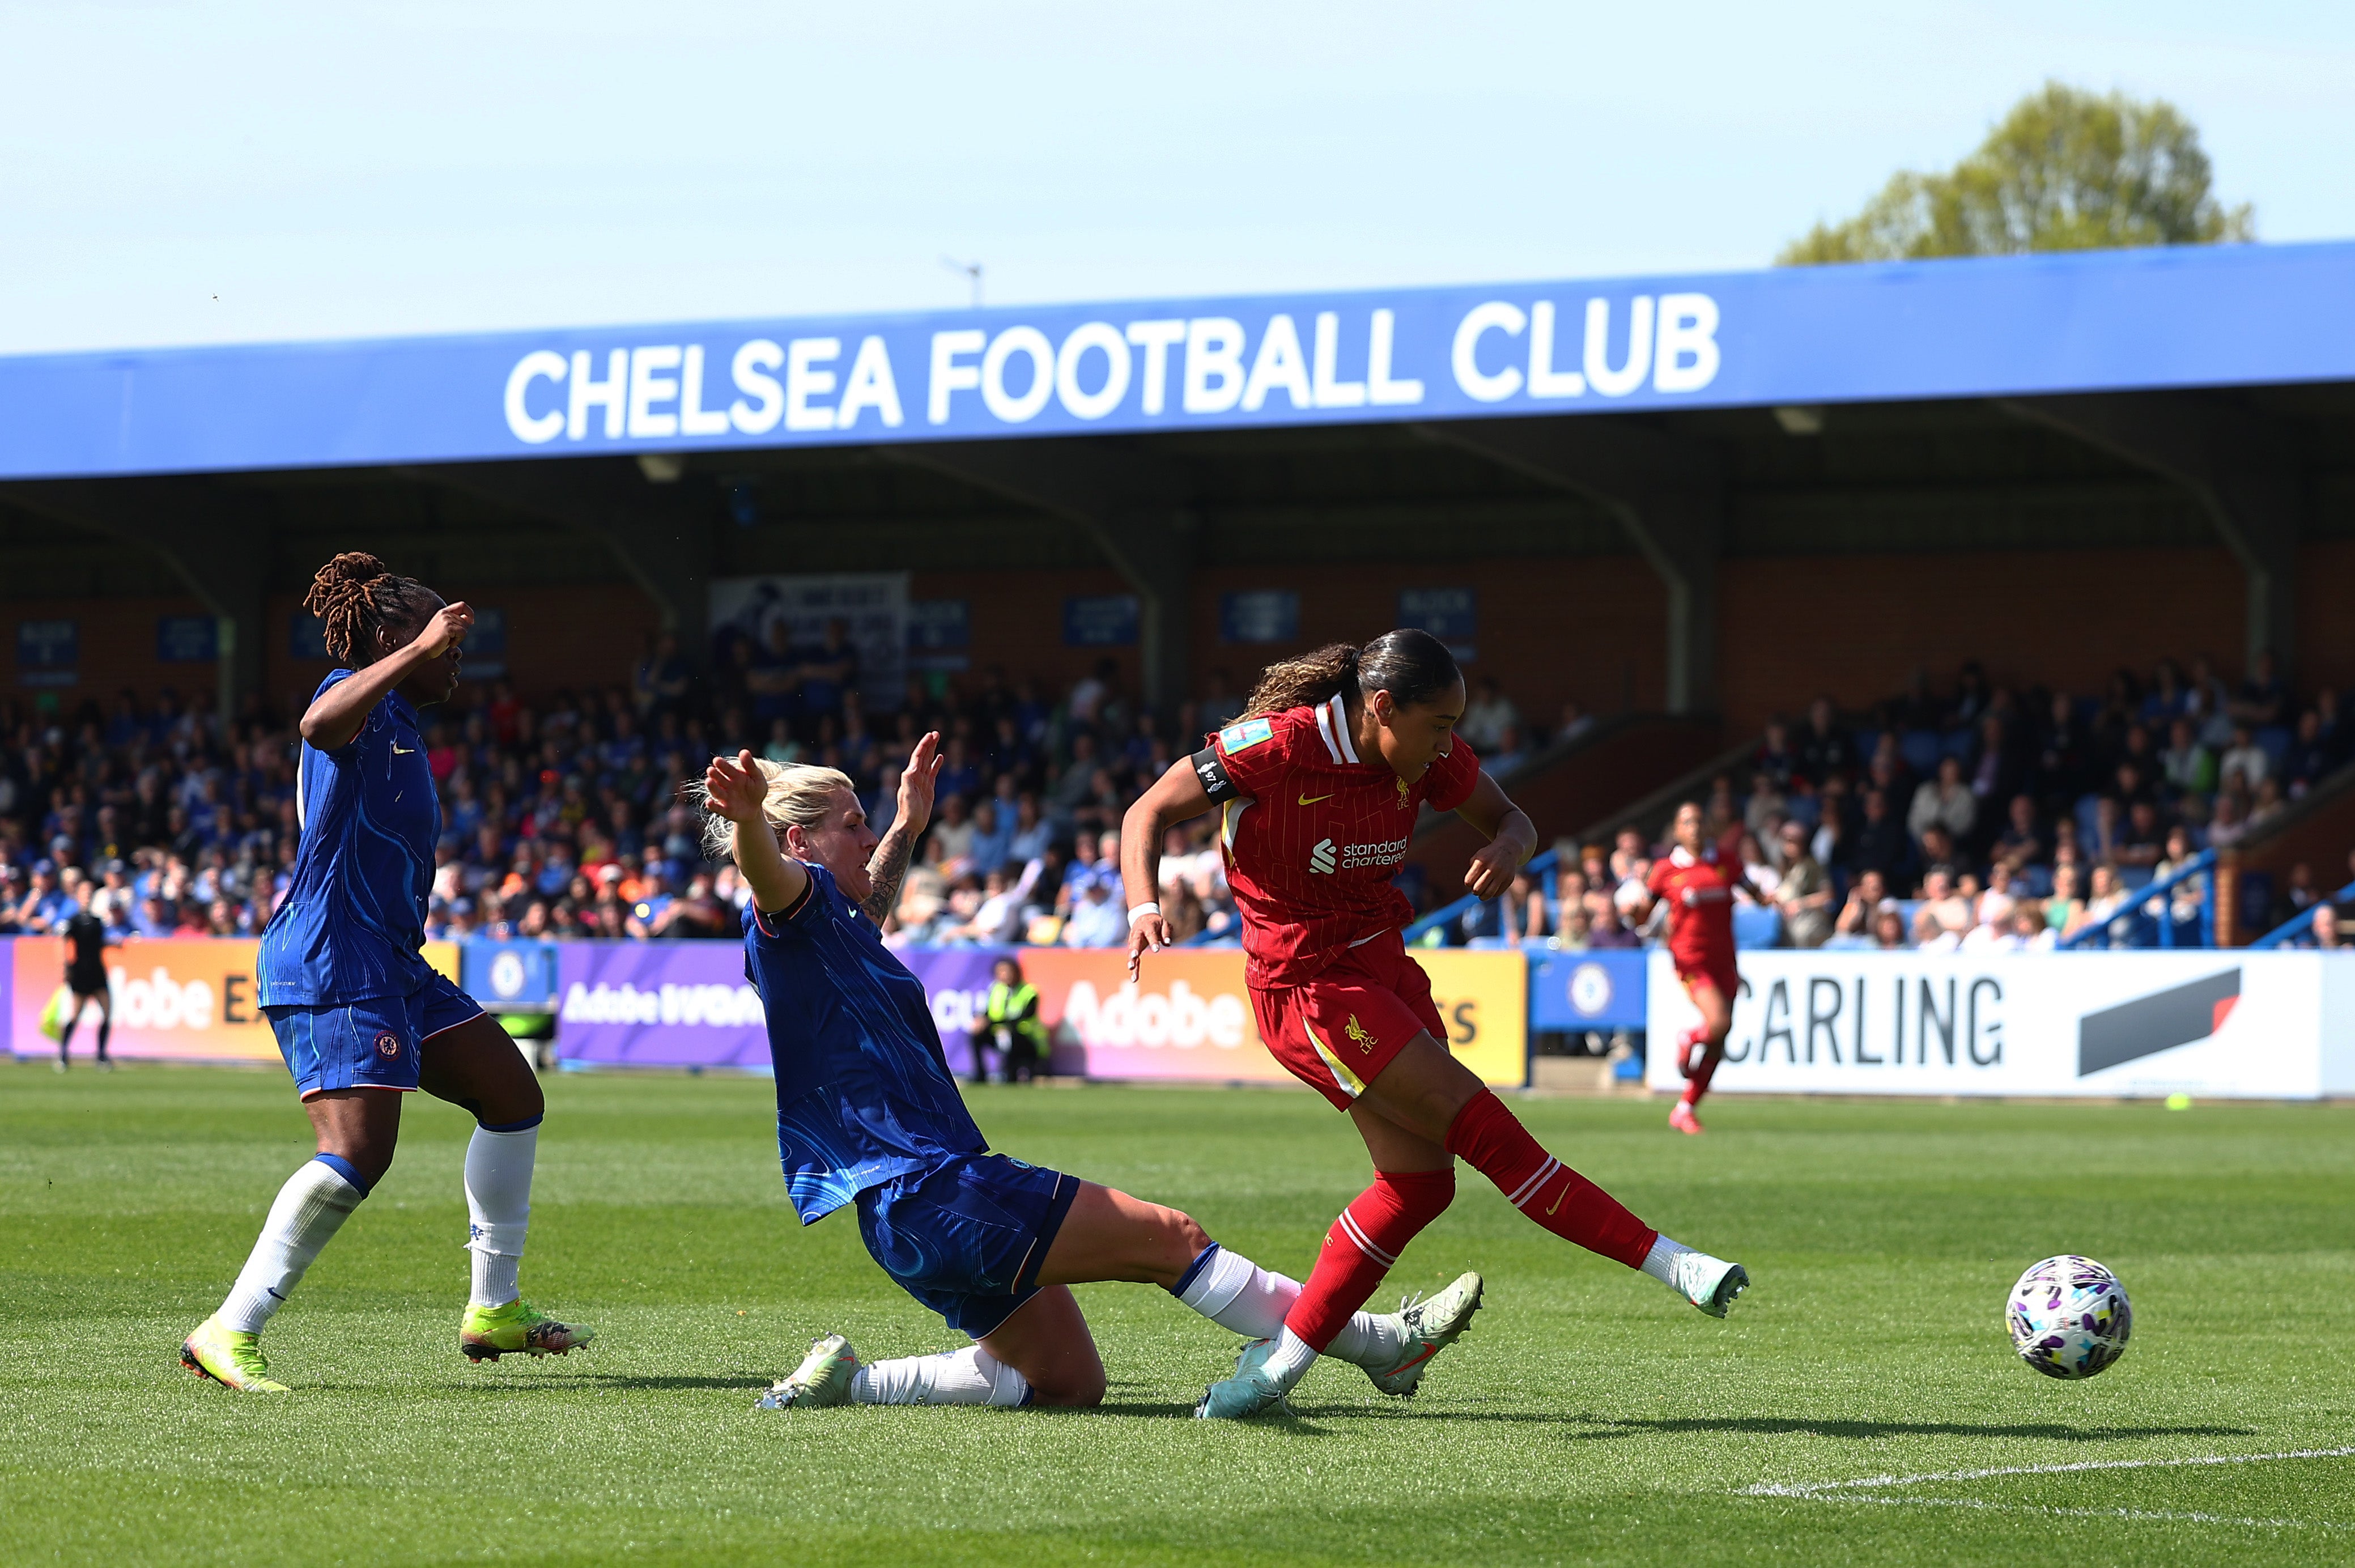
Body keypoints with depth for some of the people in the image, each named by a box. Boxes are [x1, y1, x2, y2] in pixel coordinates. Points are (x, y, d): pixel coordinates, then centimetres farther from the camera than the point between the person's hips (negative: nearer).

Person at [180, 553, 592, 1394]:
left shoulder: (396, 722, 22)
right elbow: (319, 725, -35)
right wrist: (420, 650, -34)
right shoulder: (361, 701, -8)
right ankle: (228, 1333, -18)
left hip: (388, 964, 11)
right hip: (332, 968, -11)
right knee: (358, 1152, -21)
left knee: (513, 1096, 14)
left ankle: (494, 1309, 20)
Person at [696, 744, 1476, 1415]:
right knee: (1169, 1236, -6)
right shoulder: (795, 910, -9)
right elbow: (768, 874, -35)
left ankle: (845, 1381, 8)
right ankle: (1381, 1345, 0)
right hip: (935, 1194, -11)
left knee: (1071, 1383, 13)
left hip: (908, 1217, 11)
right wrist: (749, 812, -57)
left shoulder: (839, 927, 19)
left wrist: (906, 827, 57)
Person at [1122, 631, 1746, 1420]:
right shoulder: (1279, 746, -20)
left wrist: (1507, 847, -14)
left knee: (1420, 1179, -2)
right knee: (1484, 1128, -14)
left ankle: (1281, 1360, 5)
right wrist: (1143, 910, -29)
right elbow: (1148, 814, -12)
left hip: (1380, 965, 8)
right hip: (1308, 988, -8)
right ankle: (1665, 1262, -11)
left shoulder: (1428, 757, -3)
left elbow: (1513, 819, 11)